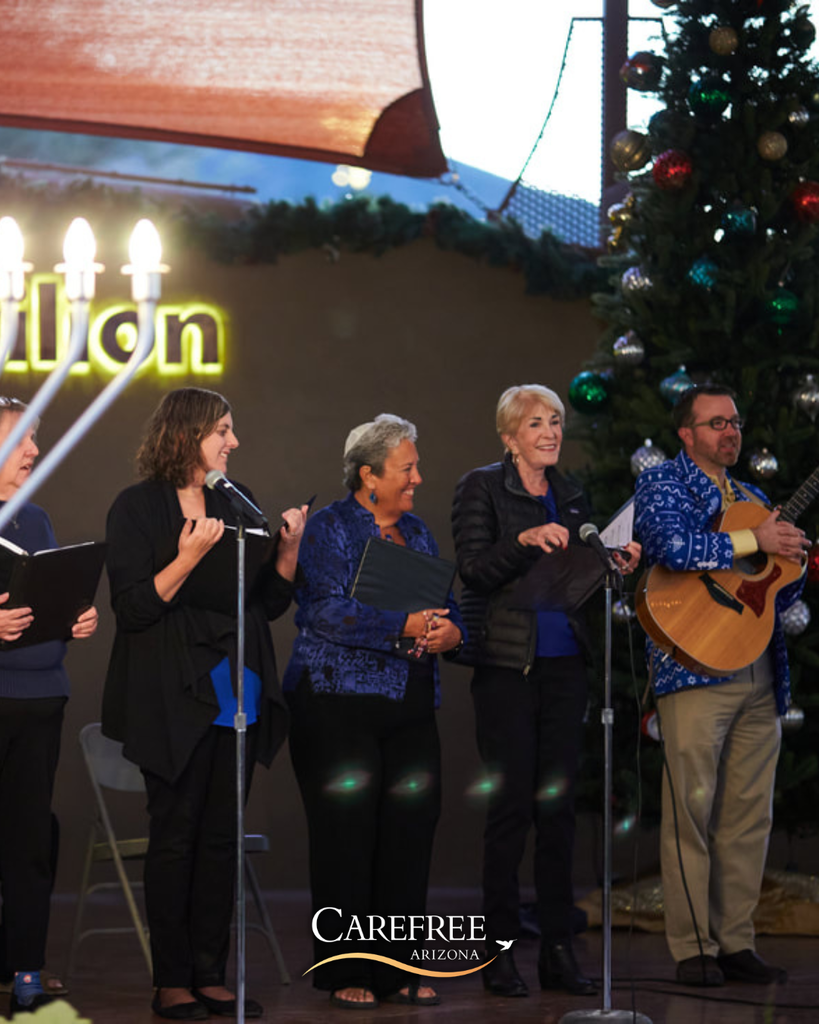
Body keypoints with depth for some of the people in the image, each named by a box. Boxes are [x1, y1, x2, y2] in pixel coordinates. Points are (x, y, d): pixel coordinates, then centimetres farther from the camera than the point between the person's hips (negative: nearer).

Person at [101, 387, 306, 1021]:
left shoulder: (236, 505, 13)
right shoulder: (138, 508, -4)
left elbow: (271, 604, 15)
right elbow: (133, 607, -11)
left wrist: (289, 551, -2)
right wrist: (188, 558, -22)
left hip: (236, 695, 5)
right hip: (175, 700, -5)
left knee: (222, 837, 6)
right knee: (175, 835, -2)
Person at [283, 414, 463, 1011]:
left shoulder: (416, 532, 16)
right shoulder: (329, 530, -4)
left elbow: (446, 609, 17)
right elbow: (327, 611, -18)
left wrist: (449, 632, -7)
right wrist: (403, 626, -27)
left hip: (411, 707, 6)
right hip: (341, 702, -6)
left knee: (410, 833, 2)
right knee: (347, 837, -4)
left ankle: (398, 968, 10)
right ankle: (346, 973, 2)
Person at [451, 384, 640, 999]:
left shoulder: (570, 497, 15)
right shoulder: (481, 489, -2)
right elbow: (473, 569, -11)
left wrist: (614, 567, -1)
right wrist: (525, 540, -25)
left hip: (564, 664, 5)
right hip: (507, 665, -5)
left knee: (559, 805, 5)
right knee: (510, 804, -5)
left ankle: (559, 949, 9)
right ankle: (500, 949, 2)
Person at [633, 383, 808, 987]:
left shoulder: (751, 499, 23)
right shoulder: (663, 484, 3)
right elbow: (672, 547, -19)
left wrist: (799, 564, 4)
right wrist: (752, 542, -14)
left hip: (760, 678, 7)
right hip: (695, 670, -7)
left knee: (750, 813, 4)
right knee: (692, 809, -7)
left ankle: (736, 942, 9)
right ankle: (693, 948, -4)